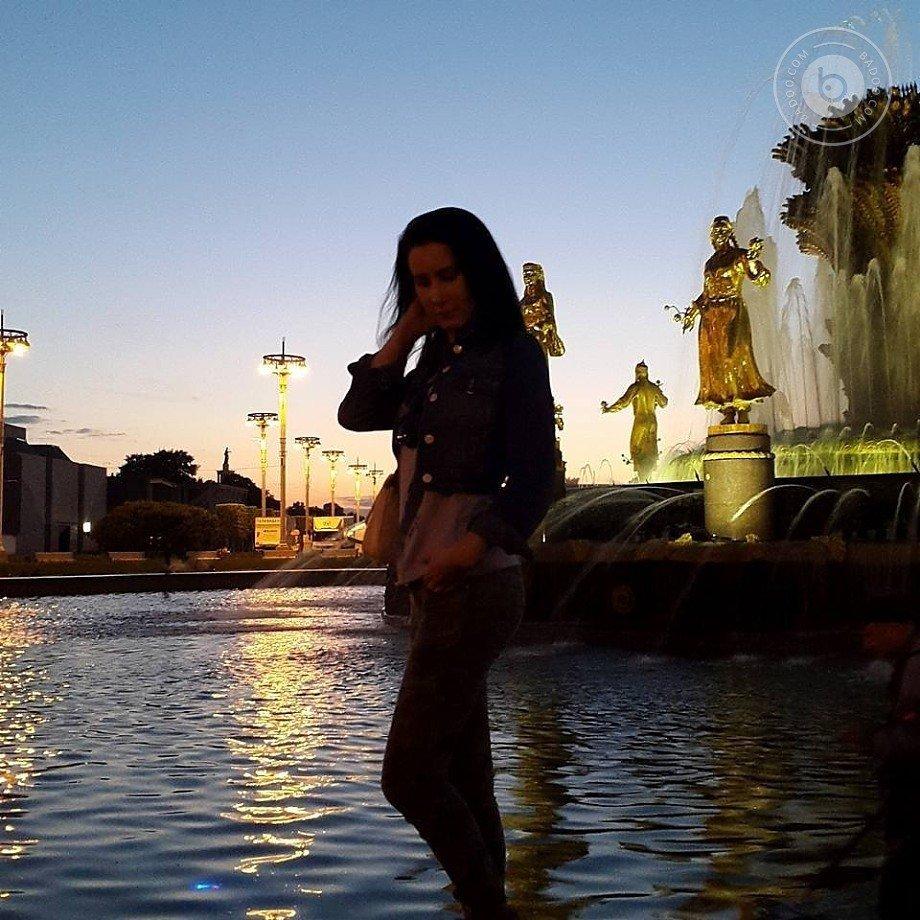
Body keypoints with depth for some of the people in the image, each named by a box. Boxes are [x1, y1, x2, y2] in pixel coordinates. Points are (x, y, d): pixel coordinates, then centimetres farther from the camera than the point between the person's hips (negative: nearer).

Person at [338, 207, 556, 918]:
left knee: (408, 775, -6)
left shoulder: (514, 353, -5)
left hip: (473, 586, -8)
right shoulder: (440, 363, 17)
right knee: (465, 781, 10)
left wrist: (476, 544, -29)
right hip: (436, 590, 8)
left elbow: (534, 475, -14)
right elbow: (359, 413, 9)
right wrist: (407, 330, 6)